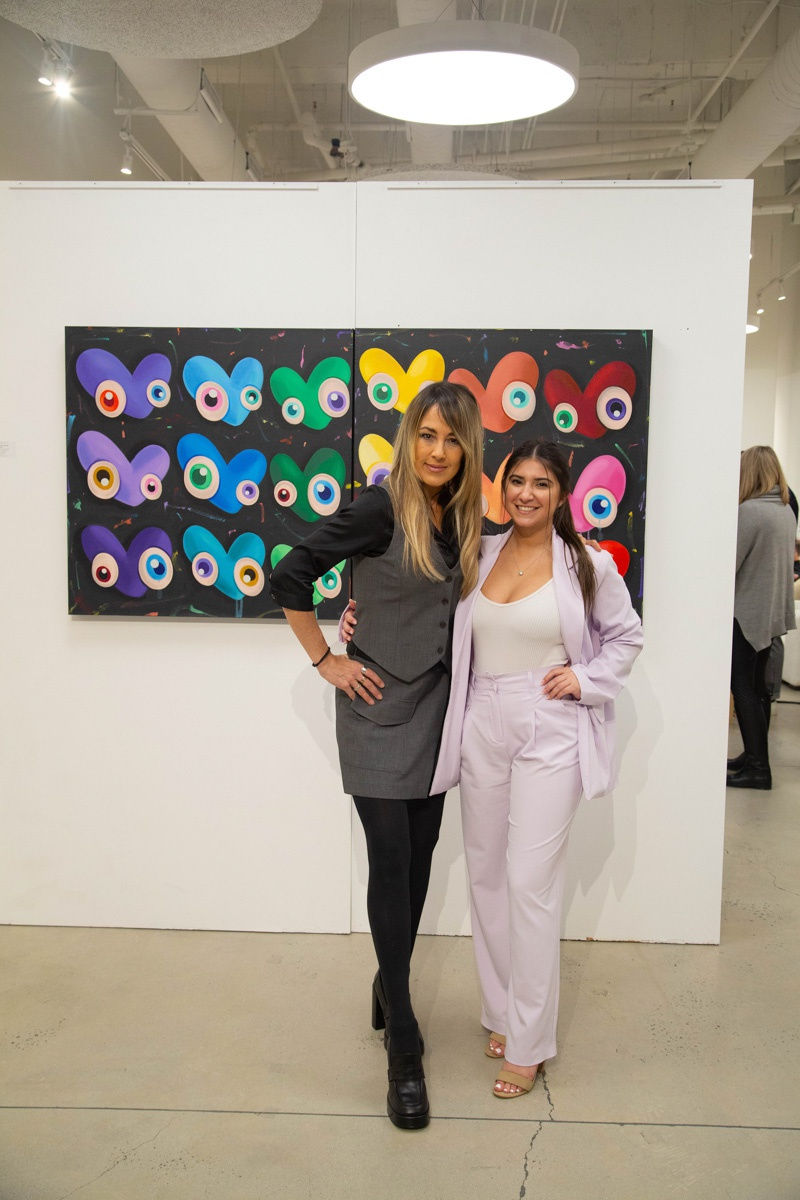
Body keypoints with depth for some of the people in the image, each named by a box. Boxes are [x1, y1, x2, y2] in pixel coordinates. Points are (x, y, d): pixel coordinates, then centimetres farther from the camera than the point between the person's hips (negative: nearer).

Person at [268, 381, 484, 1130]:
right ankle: (404, 1048, 10)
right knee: (391, 865, -2)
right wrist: (326, 662, -11)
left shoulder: (461, 518, 4)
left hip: (436, 710, 6)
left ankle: (388, 991, 36)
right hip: (381, 710, -6)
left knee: (418, 862, 14)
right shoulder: (380, 509, -16)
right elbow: (289, 578, -14)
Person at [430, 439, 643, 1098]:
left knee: (530, 883, -4)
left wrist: (586, 677, -6)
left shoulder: (589, 565, -3)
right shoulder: (477, 554, 5)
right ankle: (502, 1012, 32)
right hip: (482, 728, 4)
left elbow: (627, 637, 9)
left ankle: (529, 1044, 12)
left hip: (550, 733, -4)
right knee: (486, 876, 12)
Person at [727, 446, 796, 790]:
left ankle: (757, 768, 1)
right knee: (757, 686, 15)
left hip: (747, 611, -8)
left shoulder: (749, 511, -20)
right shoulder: (786, 509, 8)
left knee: (743, 688, -2)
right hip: (772, 611, 8)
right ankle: (755, 756, 24)